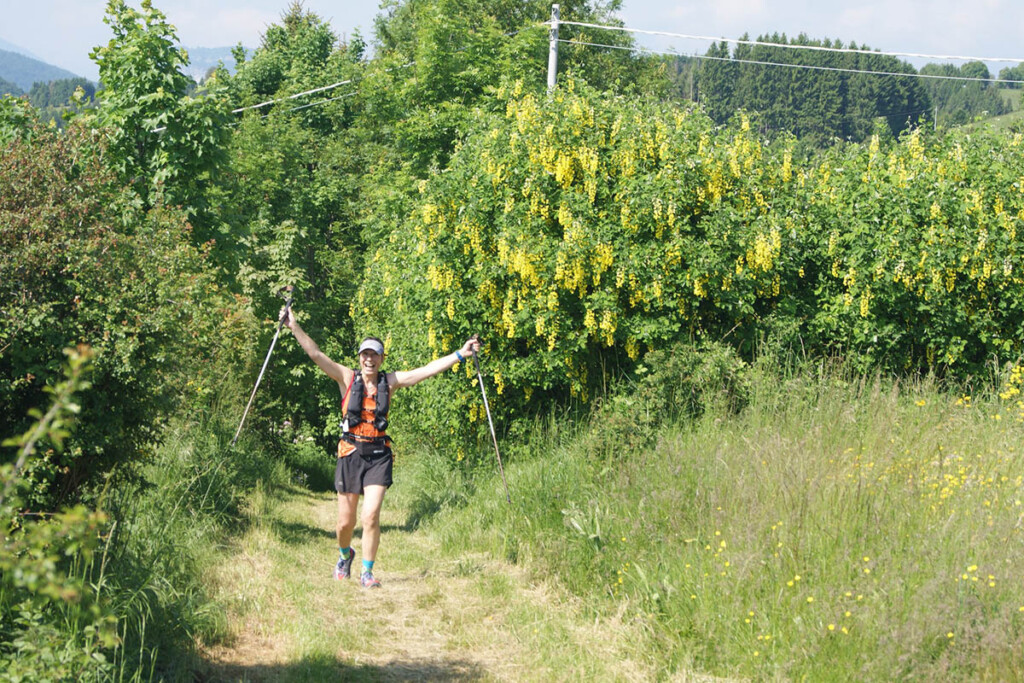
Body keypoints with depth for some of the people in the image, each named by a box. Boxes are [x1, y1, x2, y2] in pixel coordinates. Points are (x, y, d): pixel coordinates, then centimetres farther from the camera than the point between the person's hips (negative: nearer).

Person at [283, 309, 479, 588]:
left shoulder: (390, 382, 5)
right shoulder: (348, 378, 2)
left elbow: (428, 369, 3)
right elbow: (315, 354, -4)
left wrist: (460, 355, -1)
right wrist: (295, 327, -11)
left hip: (379, 455, 0)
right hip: (351, 453, 0)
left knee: (371, 516, -13)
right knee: (346, 522, 6)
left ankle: (367, 572, 1)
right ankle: (345, 555, 39)